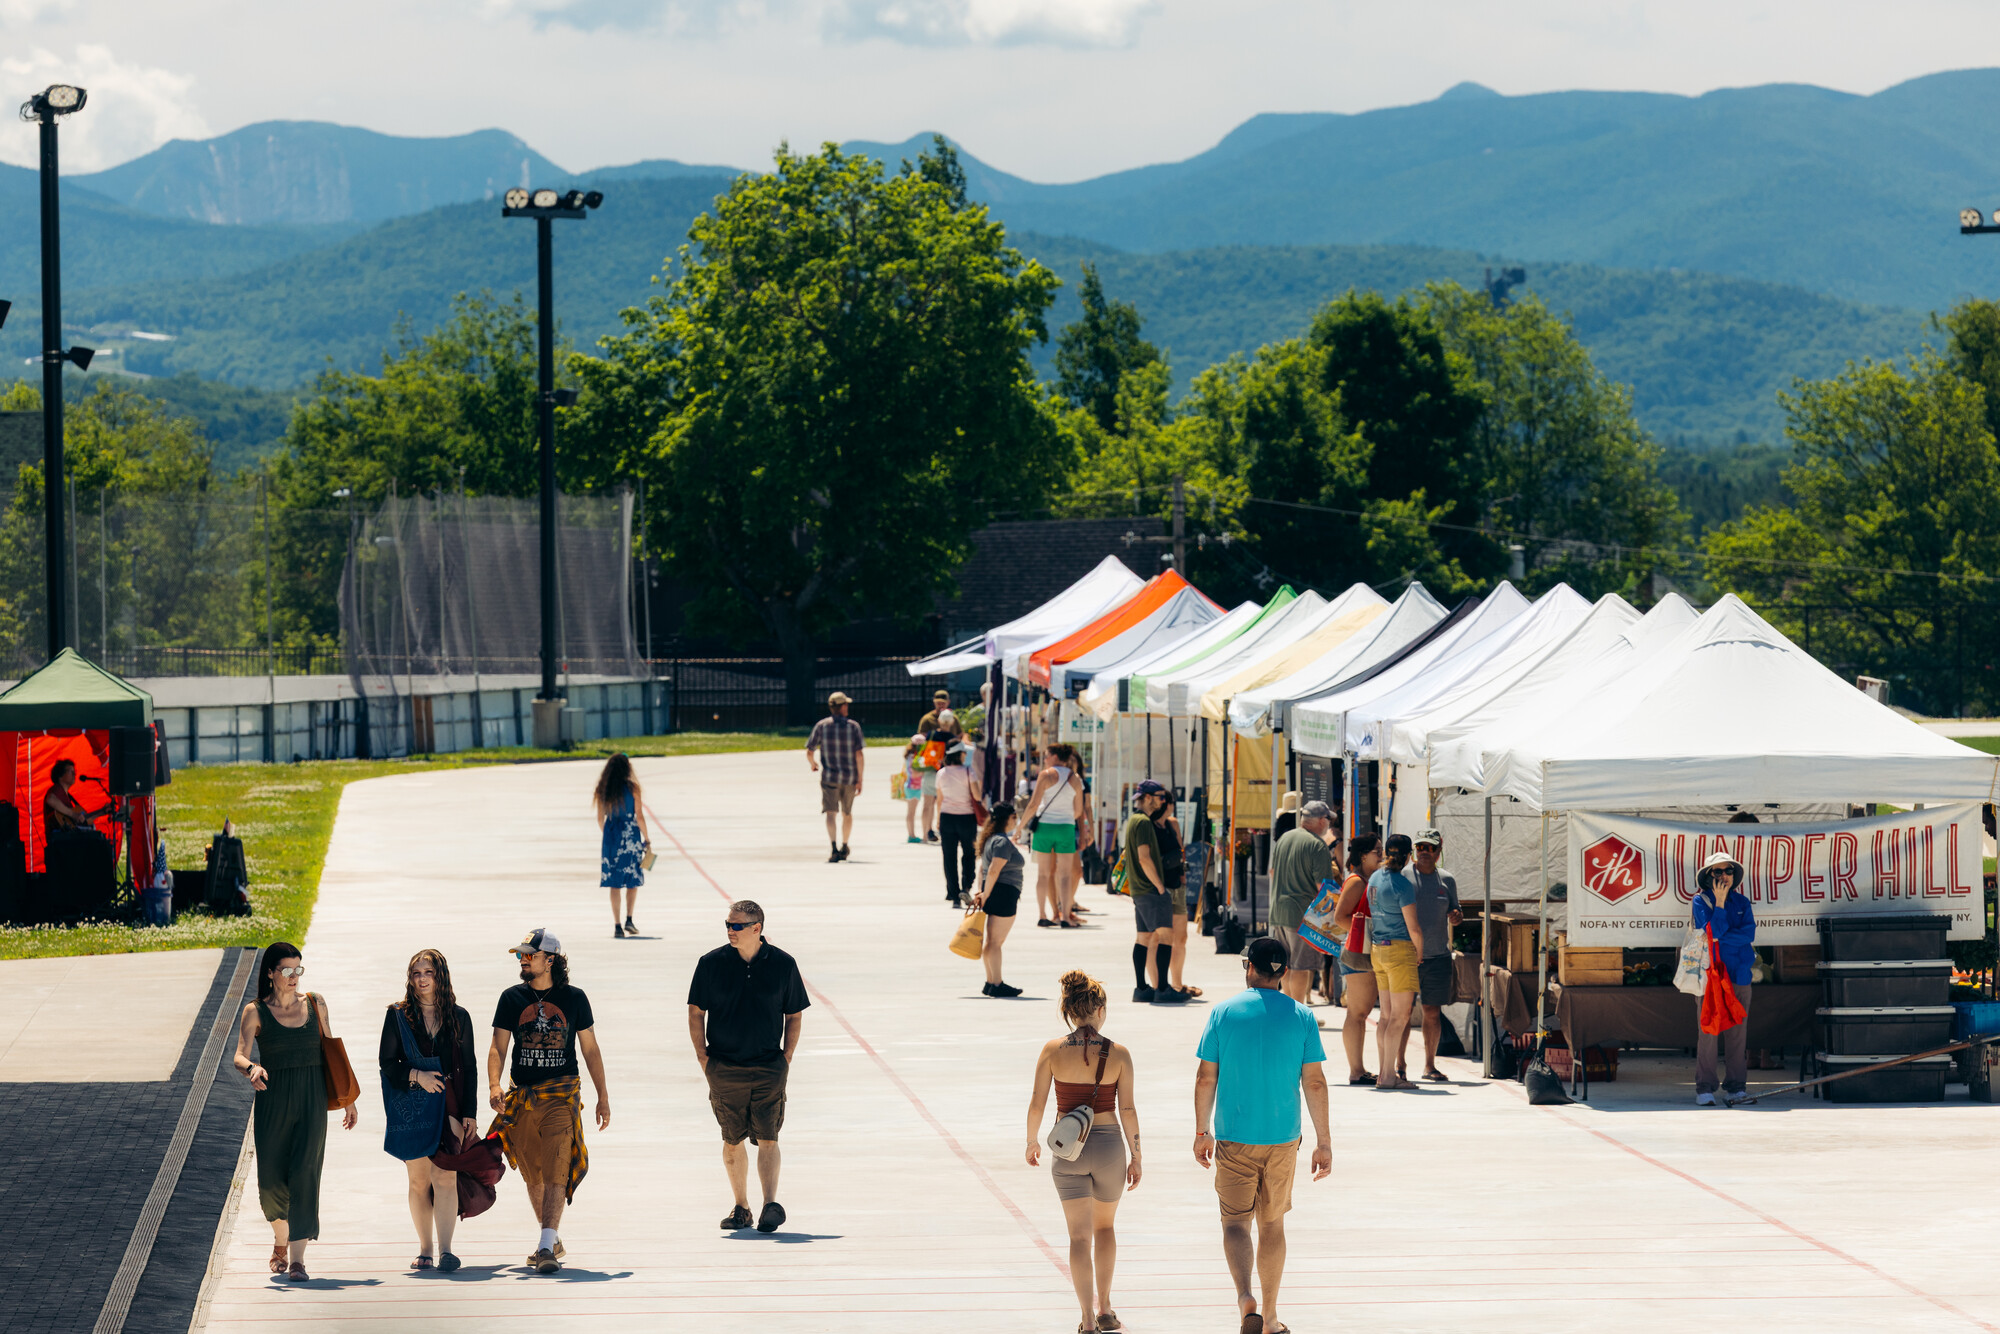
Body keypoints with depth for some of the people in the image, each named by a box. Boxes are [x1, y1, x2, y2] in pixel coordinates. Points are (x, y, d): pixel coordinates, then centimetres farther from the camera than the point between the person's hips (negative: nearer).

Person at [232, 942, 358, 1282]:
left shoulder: (315, 1005, 9)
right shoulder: (256, 1012, 1)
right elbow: (239, 1056, -10)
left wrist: (347, 1099, 15)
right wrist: (251, 1068, -33)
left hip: (310, 1100, 1)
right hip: (273, 1101, -1)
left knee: (304, 1174, -10)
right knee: (272, 1179, 2)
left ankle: (297, 1258, -12)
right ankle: (280, 1238, 32)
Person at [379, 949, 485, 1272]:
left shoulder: (458, 1017, 8)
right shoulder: (398, 1015, 6)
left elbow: (469, 1067, 9)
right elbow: (386, 1061, 4)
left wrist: (470, 1112, 3)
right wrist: (416, 1075, -14)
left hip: (448, 1104, -1)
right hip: (409, 1105, 1)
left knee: (444, 1175, -13)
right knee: (418, 1180, 4)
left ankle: (445, 1250, -21)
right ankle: (425, 1250, 12)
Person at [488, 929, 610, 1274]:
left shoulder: (573, 998, 3)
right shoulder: (512, 998, 6)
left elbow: (590, 1049, 9)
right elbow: (498, 1048, 4)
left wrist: (603, 1096, 8)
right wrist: (494, 1086, -14)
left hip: (562, 1093, -3)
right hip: (522, 1097, 3)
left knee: (556, 1172, -15)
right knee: (533, 1177, 11)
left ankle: (546, 1248, -23)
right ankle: (552, 1240, 29)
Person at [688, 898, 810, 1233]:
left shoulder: (783, 964, 0)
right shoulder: (711, 963, 0)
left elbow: (794, 1015, 9)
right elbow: (696, 1012, 7)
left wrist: (786, 1057, 2)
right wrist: (704, 1058, 1)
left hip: (769, 1067, -1)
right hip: (724, 1069, 1)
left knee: (767, 1139, -9)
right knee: (732, 1141, 7)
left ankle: (771, 1204, -14)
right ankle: (741, 1207, 15)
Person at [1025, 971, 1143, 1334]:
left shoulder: (1053, 1050, -7)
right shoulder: (1118, 1054, -8)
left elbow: (1036, 1103, -5)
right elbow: (1128, 1110, -6)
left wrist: (1032, 1141, 12)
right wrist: (1136, 1158, 3)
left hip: (1067, 1150, 0)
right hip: (1109, 1144, 0)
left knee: (1079, 1235, 4)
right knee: (1105, 1225, 23)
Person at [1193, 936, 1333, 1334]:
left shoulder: (1224, 1012, -4)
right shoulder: (1301, 1017, -2)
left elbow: (1205, 1078, -2)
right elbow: (1314, 1082, -3)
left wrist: (1202, 1132, 9)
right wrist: (1324, 1142, 2)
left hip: (1234, 1137, -1)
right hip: (1283, 1137, 1)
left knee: (1235, 1222, 3)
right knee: (1272, 1224, 14)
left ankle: (1246, 1298, -22)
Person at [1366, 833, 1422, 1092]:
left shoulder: (1375, 879, 8)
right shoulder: (1402, 885, -15)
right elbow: (1413, 928, -14)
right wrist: (1419, 951, 3)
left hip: (1378, 949, 8)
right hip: (1400, 949, -8)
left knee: (1388, 1015, 13)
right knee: (1400, 1016, -5)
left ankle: (1383, 1072, 14)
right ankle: (1389, 1075, -6)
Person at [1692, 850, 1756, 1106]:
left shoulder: (1742, 902, 12)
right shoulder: (1701, 901, 2)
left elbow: (1749, 934, -2)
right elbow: (1712, 931, -12)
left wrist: (1719, 938, -10)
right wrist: (1720, 903, -13)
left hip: (1739, 975, 4)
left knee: (1737, 1032, 4)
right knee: (1709, 1031, -8)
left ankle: (1735, 1087, 9)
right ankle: (1704, 1088, -5)